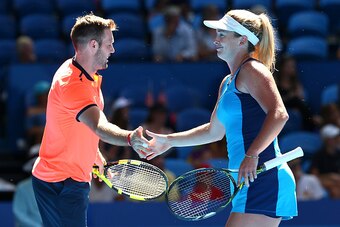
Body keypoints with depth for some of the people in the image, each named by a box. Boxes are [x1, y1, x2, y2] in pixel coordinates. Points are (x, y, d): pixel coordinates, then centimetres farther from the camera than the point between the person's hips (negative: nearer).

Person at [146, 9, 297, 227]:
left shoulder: (252, 70, -8)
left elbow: (279, 114, -22)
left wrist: (251, 155, -30)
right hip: (249, 184, 10)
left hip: (264, 180, -10)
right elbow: (214, 131, 35)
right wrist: (169, 141, 35)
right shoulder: (228, 82, 22)